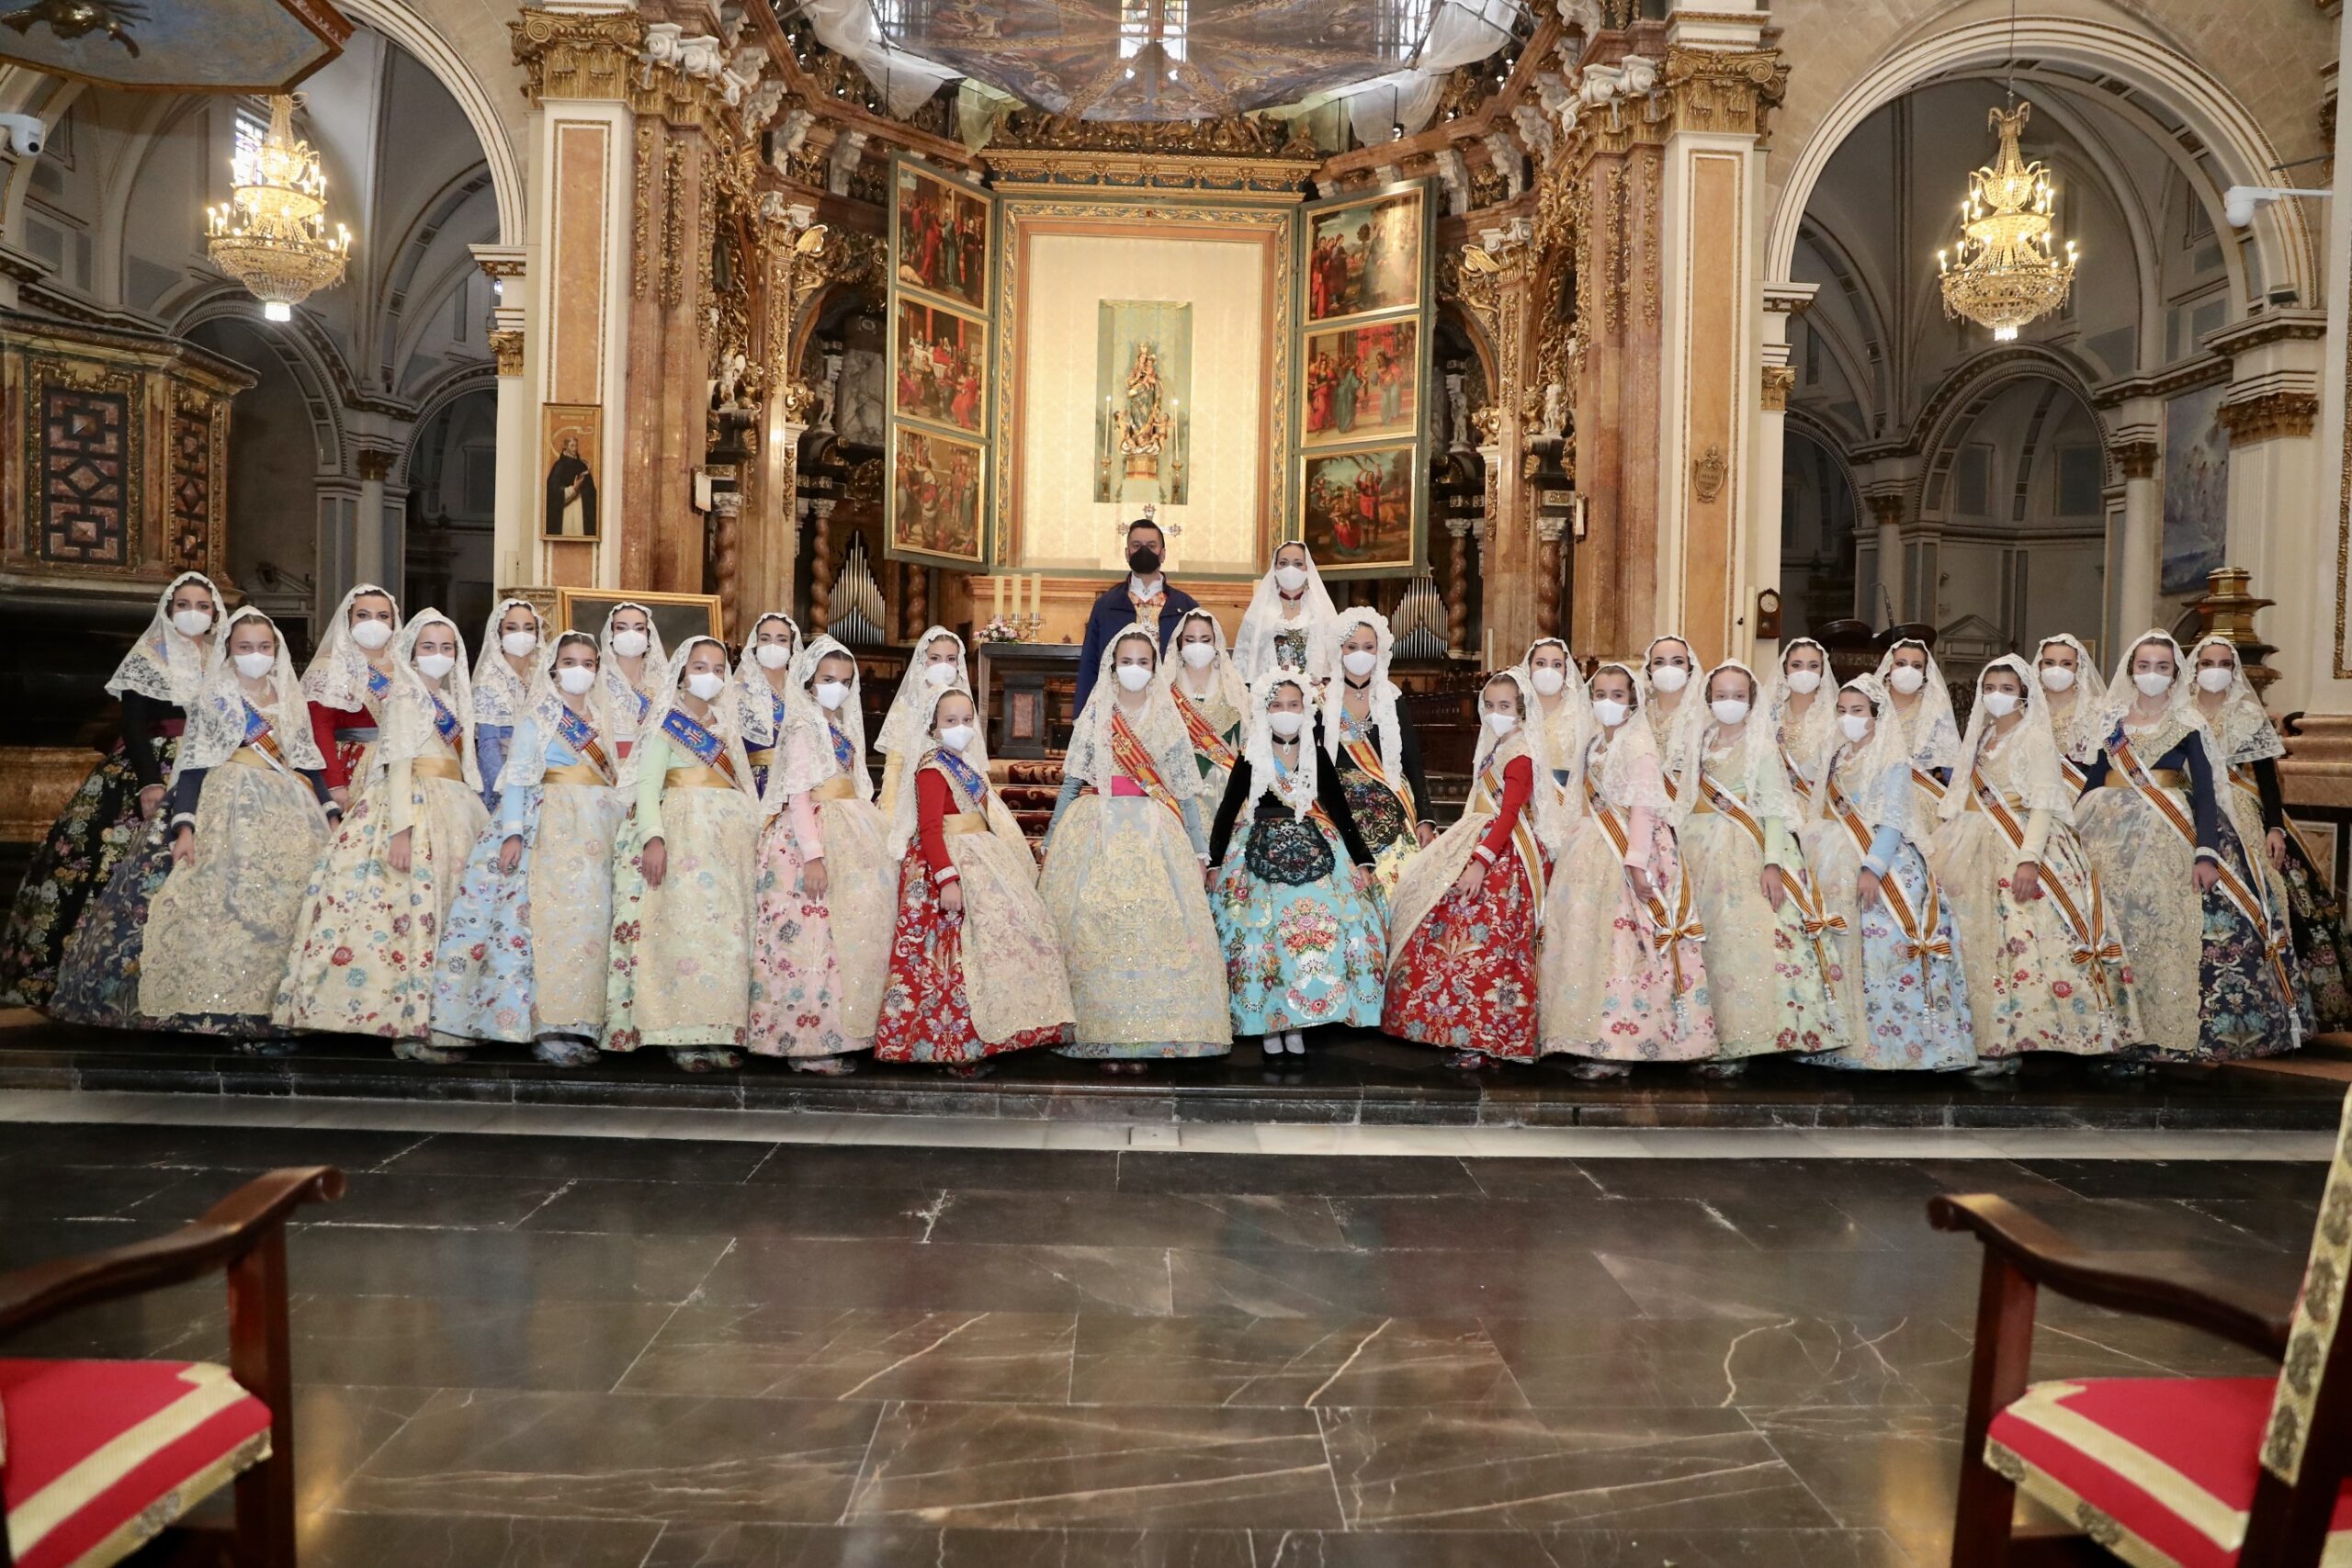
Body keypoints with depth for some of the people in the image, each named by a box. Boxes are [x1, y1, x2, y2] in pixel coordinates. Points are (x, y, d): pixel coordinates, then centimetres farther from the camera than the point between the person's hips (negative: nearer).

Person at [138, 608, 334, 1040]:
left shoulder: (291, 700, 17)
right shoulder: (214, 697, 6)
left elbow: (308, 764, 18)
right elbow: (194, 766, -1)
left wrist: (331, 816, 8)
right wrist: (184, 826, -12)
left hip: (290, 814, 4)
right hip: (233, 809, -4)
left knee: (290, 904, -6)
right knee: (230, 903, -16)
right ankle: (228, 1010, -17)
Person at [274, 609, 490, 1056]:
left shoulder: (451, 699, 20)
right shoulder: (405, 697, -2)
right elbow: (399, 764, -11)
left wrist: (476, 817, 14)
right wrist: (400, 829, -21)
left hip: (451, 811, 8)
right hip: (415, 808, -8)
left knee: (440, 913, 4)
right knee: (413, 909, -13)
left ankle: (417, 1023, 6)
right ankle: (409, 1028, -13)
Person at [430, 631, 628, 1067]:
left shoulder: (598, 719, 20)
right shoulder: (537, 715, 5)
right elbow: (517, 776, -3)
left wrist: (620, 833, 10)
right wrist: (513, 832, -14)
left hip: (596, 830, 6)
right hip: (551, 823, -6)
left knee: (589, 917, -1)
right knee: (555, 913, -16)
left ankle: (577, 1025, -2)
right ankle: (551, 1028, -19)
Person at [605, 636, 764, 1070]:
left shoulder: (726, 726, 23)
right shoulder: (666, 721, 6)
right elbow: (646, 783, -4)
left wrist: (753, 835, 10)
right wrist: (653, 836, -19)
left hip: (732, 835, 6)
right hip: (683, 829, -6)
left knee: (728, 930, -1)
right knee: (687, 925, -15)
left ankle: (720, 1033, -1)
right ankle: (686, 1037, -15)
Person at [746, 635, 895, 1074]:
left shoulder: (843, 727, 18)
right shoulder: (802, 728, -6)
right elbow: (798, 796, -13)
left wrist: (866, 838, 15)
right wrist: (812, 854, -21)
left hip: (850, 835, 9)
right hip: (813, 833, -9)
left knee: (852, 932, 8)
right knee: (813, 935, -9)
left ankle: (835, 1035, 15)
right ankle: (809, 1043, -4)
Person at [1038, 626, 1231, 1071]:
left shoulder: (1168, 721, 11)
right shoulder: (1095, 717, 9)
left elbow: (1185, 790, 10)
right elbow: (1071, 783, 9)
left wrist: (1200, 849, 5)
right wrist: (1051, 842, 6)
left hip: (1154, 835, 1)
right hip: (1098, 830, -1)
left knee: (1157, 926, -9)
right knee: (1096, 929, -9)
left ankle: (1145, 1035, -2)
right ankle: (1101, 1034, -3)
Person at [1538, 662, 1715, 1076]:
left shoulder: (1638, 742, -8)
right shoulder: (1593, 746, 17)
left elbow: (1644, 805, -16)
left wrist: (1637, 861, -23)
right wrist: (1565, 849, 16)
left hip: (1625, 850, -8)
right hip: (1591, 853, 8)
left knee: (1621, 939, -8)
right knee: (1585, 938, 7)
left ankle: (1619, 1046, -4)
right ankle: (1591, 1039, 14)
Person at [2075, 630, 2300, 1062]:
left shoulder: (2188, 724, 1)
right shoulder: (2112, 719, 11)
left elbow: (2205, 791, -6)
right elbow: (2092, 781, 12)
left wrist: (2206, 852, -17)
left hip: (2170, 835, -3)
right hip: (2112, 832, 3)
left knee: (2168, 926, -11)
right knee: (2111, 926, -1)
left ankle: (2170, 1024, -3)